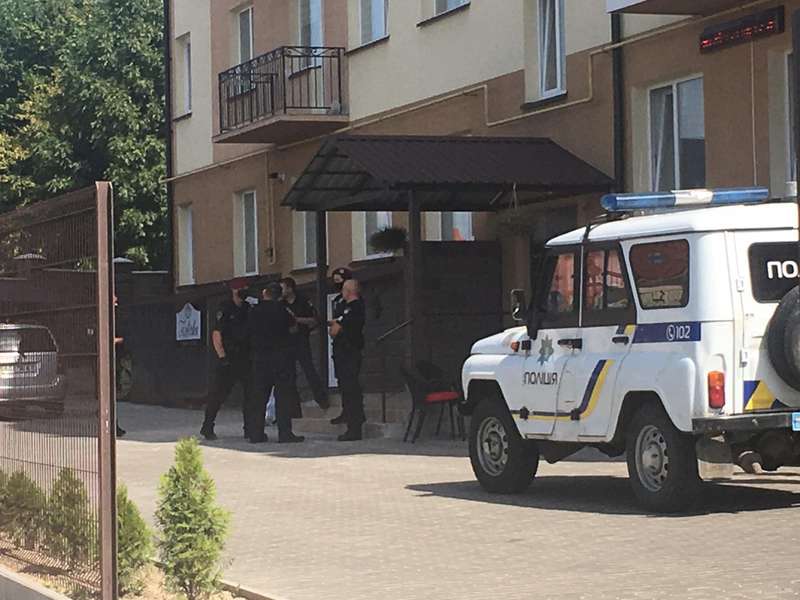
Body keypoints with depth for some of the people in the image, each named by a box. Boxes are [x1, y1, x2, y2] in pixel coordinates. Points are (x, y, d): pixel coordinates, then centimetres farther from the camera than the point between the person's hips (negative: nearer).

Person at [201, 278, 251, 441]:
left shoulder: (248, 309, 11)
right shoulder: (225, 309, -7)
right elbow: (216, 334, -11)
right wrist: (222, 357, -17)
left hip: (245, 359, 6)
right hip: (228, 359, -6)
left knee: (251, 393, 3)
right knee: (219, 393, -4)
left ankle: (250, 428, 10)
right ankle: (207, 427, 4)